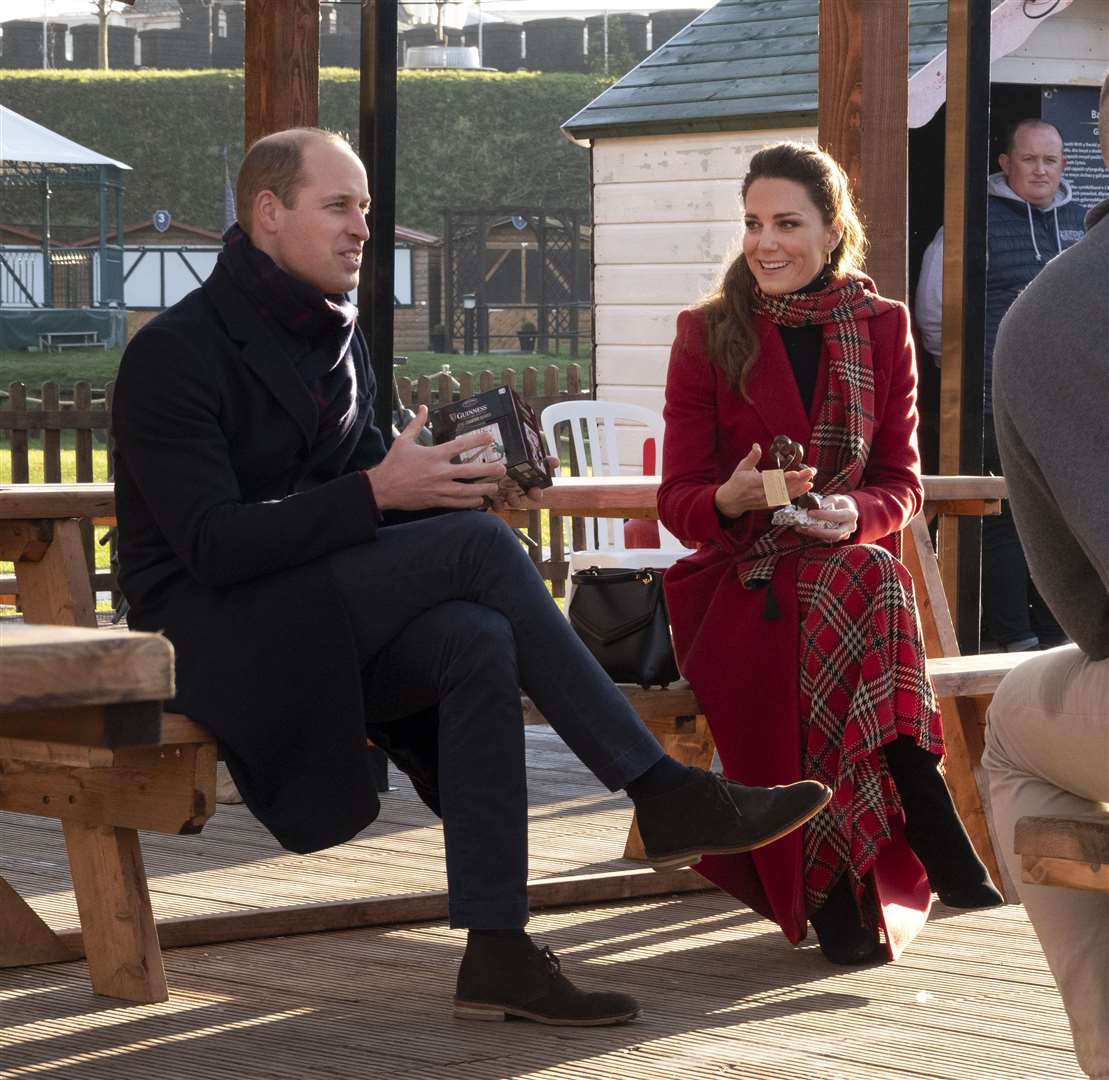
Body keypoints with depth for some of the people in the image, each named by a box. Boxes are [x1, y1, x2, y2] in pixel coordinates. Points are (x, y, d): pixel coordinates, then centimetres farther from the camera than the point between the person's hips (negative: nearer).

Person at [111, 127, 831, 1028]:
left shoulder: (337, 337, 15)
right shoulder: (175, 352, -11)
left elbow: (364, 491, 16)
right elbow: (212, 544, -20)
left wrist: (461, 486, -6)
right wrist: (378, 492, -26)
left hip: (335, 630, 7)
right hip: (217, 632, -7)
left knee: (480, 641, -27)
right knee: (475, 544, -25)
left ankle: (497, 952, -31)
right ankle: (663, 795, -22)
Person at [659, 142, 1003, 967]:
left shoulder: (883, 328, 10)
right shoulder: (708, 334, 5)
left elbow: (902, 482, 8)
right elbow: (679, 501, 2)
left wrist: (855, 514, -16)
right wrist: (734, 499, -22)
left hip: (852, 560, 1)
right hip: (739, 582, -1)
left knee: (868, 578, -37)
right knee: (857, 589, -36)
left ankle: (840, 885, -39)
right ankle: (930, 828, -40)